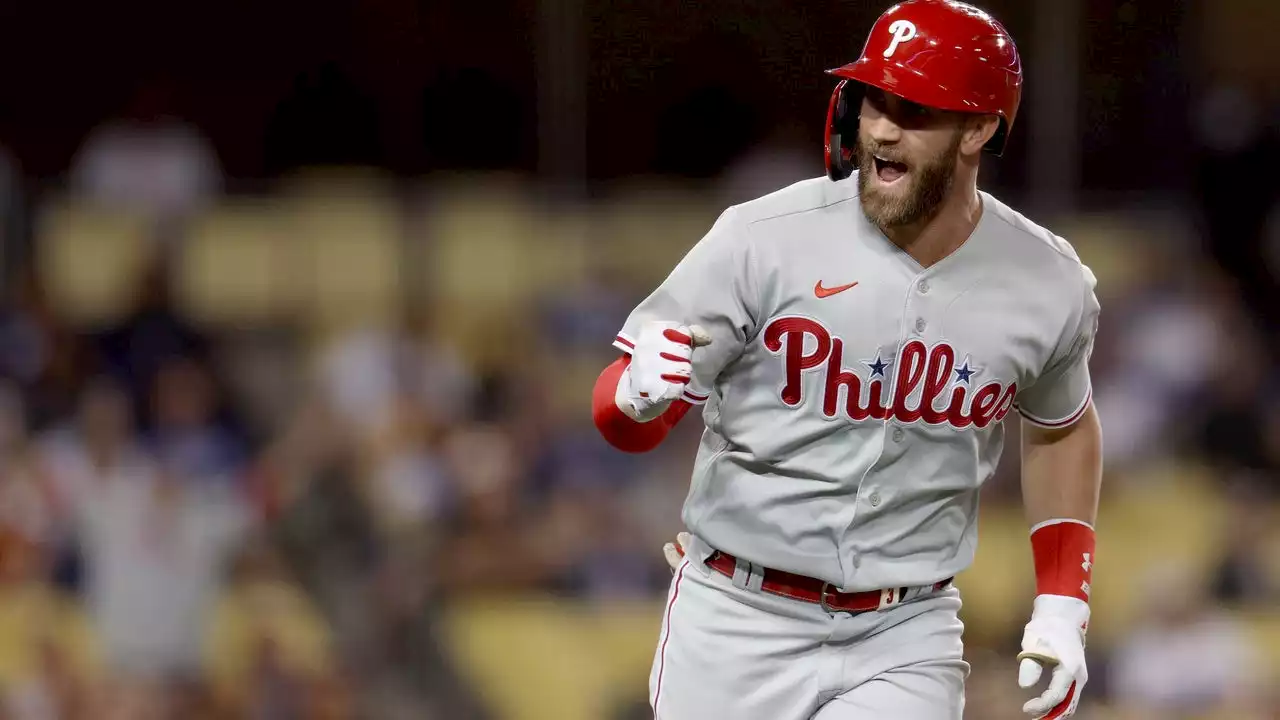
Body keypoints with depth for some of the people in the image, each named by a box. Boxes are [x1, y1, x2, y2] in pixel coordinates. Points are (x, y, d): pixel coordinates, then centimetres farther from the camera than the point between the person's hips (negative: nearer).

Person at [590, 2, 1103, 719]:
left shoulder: (1051, 288, -3)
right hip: (740, 626, -1)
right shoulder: (763, 241, -13)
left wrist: (1063, 607, 10)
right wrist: (639, 394, -33)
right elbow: (620, 417, -9)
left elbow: (1061, 429, 18)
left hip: (906, 637, 1)